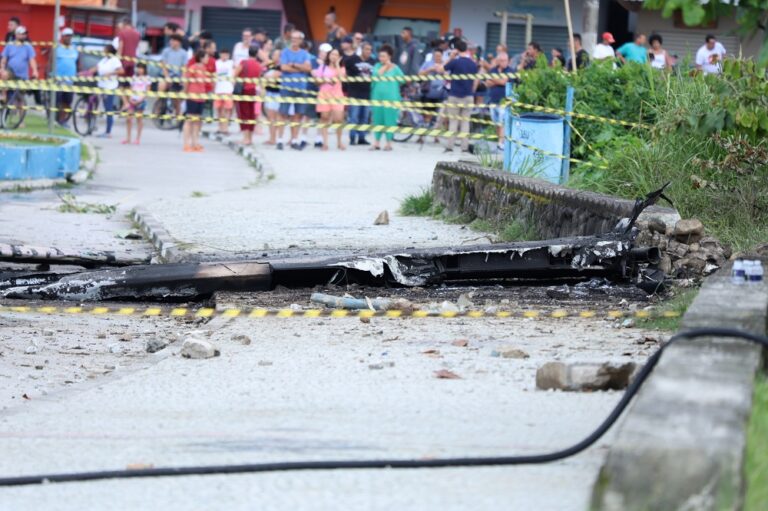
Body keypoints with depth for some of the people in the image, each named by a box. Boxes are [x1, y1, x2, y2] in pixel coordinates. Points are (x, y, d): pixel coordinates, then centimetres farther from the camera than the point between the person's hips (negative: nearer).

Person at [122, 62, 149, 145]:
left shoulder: (147, 79, -1)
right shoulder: (134, 78, 12)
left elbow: (147, 91, -4)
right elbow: (131, 89, 13)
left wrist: (140, 100, -14)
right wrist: (130, 99, 1)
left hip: (141, 101, -4)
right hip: (132, 100, 4)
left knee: (139, 118, 3)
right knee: (128, 118, -1)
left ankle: (138, 138, 9)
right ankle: (128, 138, 7)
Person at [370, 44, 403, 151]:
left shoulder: (395, 68, 1)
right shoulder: (378, 66, 8)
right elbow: (376, 74, -9)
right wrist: (385, 66, -9)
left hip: (390, 97, -3)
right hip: (377, 96, 3)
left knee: (389, 119, -2)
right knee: (377, 119, 5)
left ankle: (389, 143, 7)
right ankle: (376, 142, 11)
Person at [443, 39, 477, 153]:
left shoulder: (455, 62, -10)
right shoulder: (473, 64, 3)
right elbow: (475, 81, 9)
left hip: (455, 96, -3)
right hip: (468, 96, 3)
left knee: (453, 121, 2)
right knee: (465, 122, 8)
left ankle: (449, 145, -2)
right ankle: (465, 146, 6)